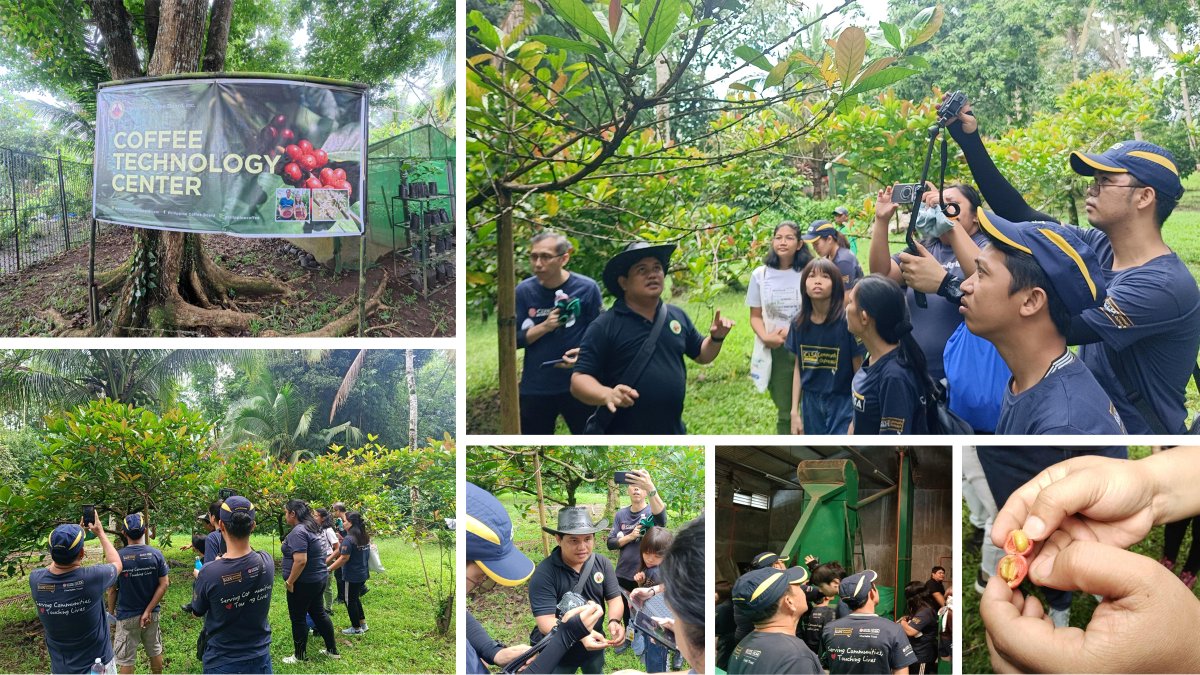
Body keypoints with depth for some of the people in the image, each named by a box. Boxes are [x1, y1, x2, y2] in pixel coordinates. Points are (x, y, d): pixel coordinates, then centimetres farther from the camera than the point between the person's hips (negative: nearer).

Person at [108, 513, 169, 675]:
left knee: (125, 660, 8)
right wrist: (148, 611, -9)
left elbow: (112, 590, -8)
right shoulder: (156, 554, -9)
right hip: (151, 614, 3)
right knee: (155, 651, 20)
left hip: (126, 616, -3)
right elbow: (164, 584, -10)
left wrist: (111, 614, 5)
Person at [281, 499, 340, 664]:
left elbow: (300, 561, -29)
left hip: (304, 582, -9)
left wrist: (290, 581, -19)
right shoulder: (313, 528, 9)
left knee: (298, 618, 5)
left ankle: (300, 656, 17)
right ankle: (332, 650, 26)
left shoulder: (298, 532, -21)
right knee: (318, 613, 18)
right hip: (319, 578, 9)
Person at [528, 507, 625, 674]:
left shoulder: (603, 564, -9)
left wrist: (614, 621, -29)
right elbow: (545, 622, -29)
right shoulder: (544, 573, -25)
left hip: (595, 646, 4)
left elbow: (615, 598, -5)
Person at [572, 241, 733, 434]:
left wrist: (716, 338, -2)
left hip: (673, 438, 5)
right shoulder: (604, 327, -10)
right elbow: (579, 380, -13)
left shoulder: (677, 316, 7)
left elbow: (702, 355, 20)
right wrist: (607, 395, -34)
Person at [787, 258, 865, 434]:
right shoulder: (799, 323, -1)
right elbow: (798, 368, 8)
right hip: (811, 404, 4)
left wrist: (857, 417, -9)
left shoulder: (847, 321, -14)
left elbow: (859, 372, -8)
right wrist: (794, 411, 7)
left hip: (843, 404, -4)